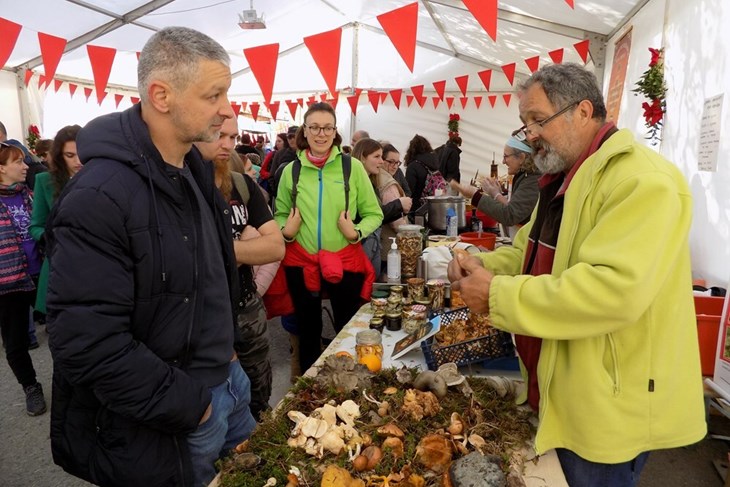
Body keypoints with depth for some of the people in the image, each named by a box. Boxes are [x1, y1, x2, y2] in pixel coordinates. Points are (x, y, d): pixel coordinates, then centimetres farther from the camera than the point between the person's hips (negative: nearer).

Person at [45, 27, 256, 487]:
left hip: (227, 377, 8)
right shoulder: (98, 197, -26)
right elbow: (88, 342, -28)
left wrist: (226, 344, 13)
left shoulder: (197, 169, 3)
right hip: (167, 420, -8)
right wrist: (187, 405, -19)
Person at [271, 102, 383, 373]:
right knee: (308, 331, 18)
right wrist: (286, 230, -9)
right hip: (301, 262, 2)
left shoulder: (352, 167, -5)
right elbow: (280, 214, 11)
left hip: (345, 261, -1)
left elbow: (374, 213, -1)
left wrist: (356, 232, -19)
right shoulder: (291, 170, 0)